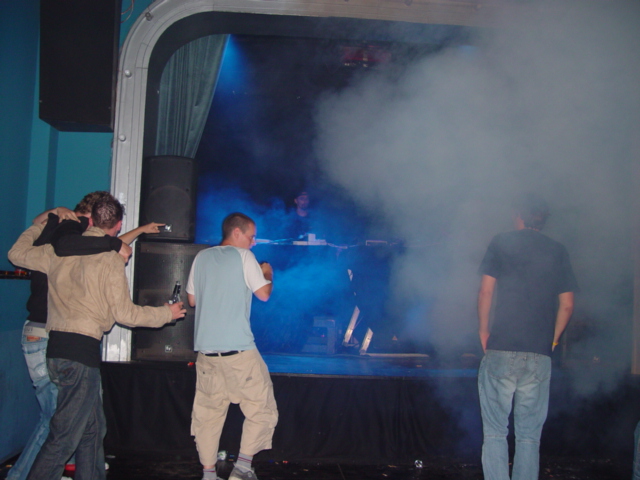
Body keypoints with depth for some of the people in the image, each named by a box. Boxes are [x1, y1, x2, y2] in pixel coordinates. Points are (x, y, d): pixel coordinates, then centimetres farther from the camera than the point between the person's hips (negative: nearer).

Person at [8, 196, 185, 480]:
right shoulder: (111, 259, -8)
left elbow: (17, 253, 24)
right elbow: (125, 313, -7)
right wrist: (167, 313, 6)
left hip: (56, 348, 7)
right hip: (81, 350, -7)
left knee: (93, 429, 17)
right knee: (64, 437, -2)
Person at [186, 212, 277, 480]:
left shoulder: (202, 257, 13)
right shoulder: (243, 257, -2)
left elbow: (192, 299, 18)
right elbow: (264, 294, -2)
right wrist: (268, 274, 16)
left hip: (206, 348, 6)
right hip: (238, 348, -5)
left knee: (208, 412, 10)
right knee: (261, 408, 7)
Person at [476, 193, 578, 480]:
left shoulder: (501, 243, 5)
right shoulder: (558, 251, 11)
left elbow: (486, 290, -2)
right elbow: (566, 305, 9)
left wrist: (484, 330, 10)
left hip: (501, 350, -2)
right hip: (540, 354, 3)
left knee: (495, 432, 3)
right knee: (529, 435, 9)